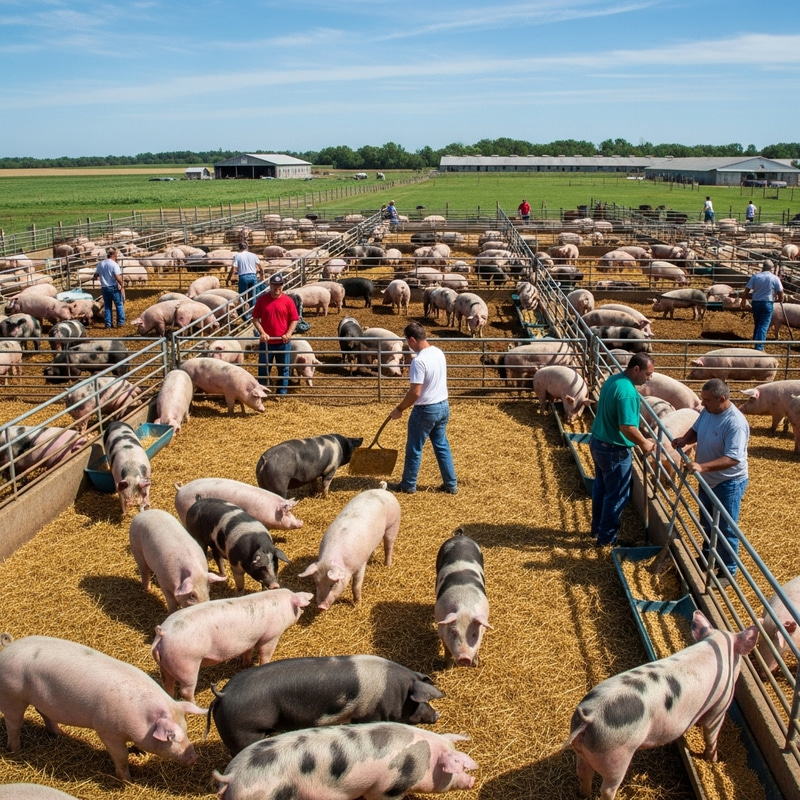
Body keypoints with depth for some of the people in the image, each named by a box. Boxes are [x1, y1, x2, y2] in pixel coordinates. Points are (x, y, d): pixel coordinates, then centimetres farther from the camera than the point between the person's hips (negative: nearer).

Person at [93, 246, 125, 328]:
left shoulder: (100, 264, 5)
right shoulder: (114, 264, -14)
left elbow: (95, 276, 13)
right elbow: (118, 278, -20)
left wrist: (95, 278, 35)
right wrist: (121, 285, -6)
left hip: (104, 288, 5)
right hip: (114, 287, -5)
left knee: (107, 306, 12)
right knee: (119, 304, 7)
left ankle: (108, 324, 12)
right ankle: (120, 322, 8)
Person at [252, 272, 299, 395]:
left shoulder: (288, 300, -4)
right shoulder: (262, 299, -2)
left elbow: (294, 319, -1)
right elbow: (255, 318, 0)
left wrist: (288, 334, -14)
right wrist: (262, 333, -13)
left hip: (283, 342, 0)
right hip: (266, 342, 0)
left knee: (283, 369, 9)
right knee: (263, 369, 8)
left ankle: (282, 394, 21)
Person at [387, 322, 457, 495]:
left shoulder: (419, 361, -23)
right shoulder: (439, 353, 3)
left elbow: (415, 392, -24)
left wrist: (399, 409, -10)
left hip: (426, 410, -8)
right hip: (443, 406, 8)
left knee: (414, 448, 8)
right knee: (442, 446, 17)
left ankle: (408, 485, 21)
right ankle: (451, 485, 21)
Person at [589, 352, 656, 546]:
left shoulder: (613, 379, 3)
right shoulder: (627, 391, -27)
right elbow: (627, 427, -32)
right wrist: (644, 443, -14)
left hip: (598, 442, 10)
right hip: (614, 450, -10)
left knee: (600, 487, 23)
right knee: (616, 495, 7)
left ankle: (597, 528, 39)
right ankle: (607, 538, 19)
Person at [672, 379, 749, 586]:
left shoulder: (735, 423, -30)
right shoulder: (708, 411, -4)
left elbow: (733, 458, -34)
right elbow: (696, 430, 12)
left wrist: (702, 467, -42)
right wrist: (684, 439, -10)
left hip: (728, 483, -8)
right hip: (708, 480, 9)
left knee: (726, 529, 5)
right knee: (707, 523, 25)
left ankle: (728, 571, 20)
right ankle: (708, 556, 45)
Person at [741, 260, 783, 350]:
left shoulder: (755, 276, -3)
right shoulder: (775, 278, -6)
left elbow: (746, 291, -5)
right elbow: (780, 292, -2)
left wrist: (743, 301, 8)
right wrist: (780, 300, 19)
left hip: (755, 303, 3)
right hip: (768, 303, -2)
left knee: (757, 324, 19)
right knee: (763, 326, -1)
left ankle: (755, 342, 30)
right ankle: (759, 347, -7)